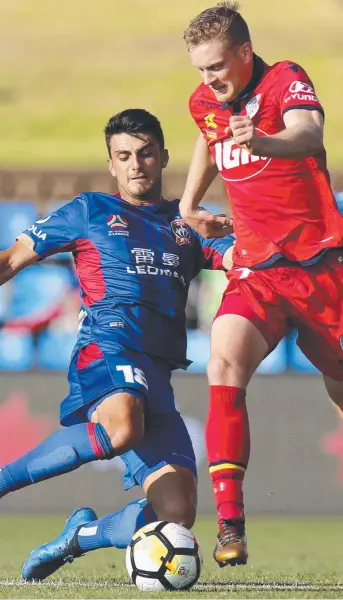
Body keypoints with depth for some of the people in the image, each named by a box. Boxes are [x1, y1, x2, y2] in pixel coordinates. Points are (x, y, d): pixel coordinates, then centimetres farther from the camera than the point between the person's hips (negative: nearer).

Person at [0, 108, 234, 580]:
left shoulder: (187, 225, 25)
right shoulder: (90, 212, 17)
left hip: (159, 373, 5)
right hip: (106, 349, -4)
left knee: (176, 515, -11)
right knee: (120, 428, -42)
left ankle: (82, 534, 16)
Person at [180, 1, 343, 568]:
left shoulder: (286, 80, -14)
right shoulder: (203, 103, 6)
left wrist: (262, 142, -58)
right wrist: (188, 206, 22)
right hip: (255, 269, 4)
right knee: (224, 366, -23)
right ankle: (230, 526, -27)